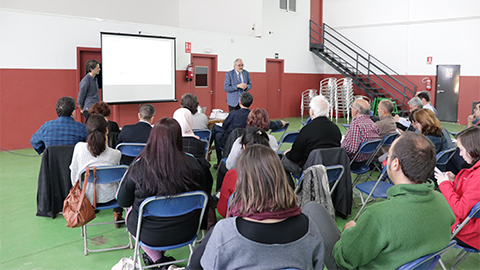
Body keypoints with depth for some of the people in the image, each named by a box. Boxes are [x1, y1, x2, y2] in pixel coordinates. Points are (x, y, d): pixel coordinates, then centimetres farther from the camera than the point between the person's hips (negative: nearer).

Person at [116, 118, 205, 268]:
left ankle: (157, 260, 23)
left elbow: (122, 201, -6)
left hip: (150, 235, -3)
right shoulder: (191, 163, -16)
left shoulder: (139, 165, -21)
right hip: (186, 232, 3)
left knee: (130, 211, 28)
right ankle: (160, 256, 33)